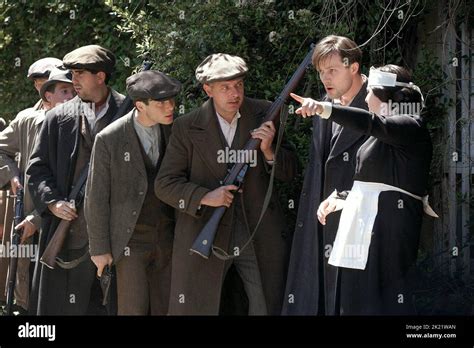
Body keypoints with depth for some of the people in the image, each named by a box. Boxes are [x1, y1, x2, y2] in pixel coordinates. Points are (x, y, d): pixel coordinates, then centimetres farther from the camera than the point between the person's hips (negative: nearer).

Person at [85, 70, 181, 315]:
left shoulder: (173, 131, 1)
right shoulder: (109, 139, -12)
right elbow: (96, 198, -6)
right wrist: (99, 248, -5)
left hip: (167, 238, 4)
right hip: (131, 240, -4)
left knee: (165, 308, 5)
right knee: (134, 310, -5)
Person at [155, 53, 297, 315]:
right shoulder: (187, 127, -4)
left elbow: (289, 173, 6)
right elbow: (164, 184, -2)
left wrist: (268, 151, -14)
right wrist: (204, 197, -18)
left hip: (260, 236, 1)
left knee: (271, 308, 6)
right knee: (193, 310, 5)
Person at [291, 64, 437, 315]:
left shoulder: (412, 127, -9)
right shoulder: (382, 135, 20)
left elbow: (373, 123, -27)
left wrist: (324, 109, -38)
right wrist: (340, 197, 12)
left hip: (389, 228, -9)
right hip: (365, 228, 9)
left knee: (383, 302, -11)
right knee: (359, 301, 7)